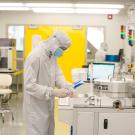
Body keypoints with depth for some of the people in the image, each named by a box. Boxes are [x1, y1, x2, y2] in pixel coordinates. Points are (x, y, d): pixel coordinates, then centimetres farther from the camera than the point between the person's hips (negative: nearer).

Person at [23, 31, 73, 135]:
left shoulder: (52, 55, 4)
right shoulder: (35, 56, -24)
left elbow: (58, 74, 7)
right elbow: (29, 85, -26)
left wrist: (66, 86, -13)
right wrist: (54, 92, -29)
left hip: (48, 105, 8)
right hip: (36, 107, -8)